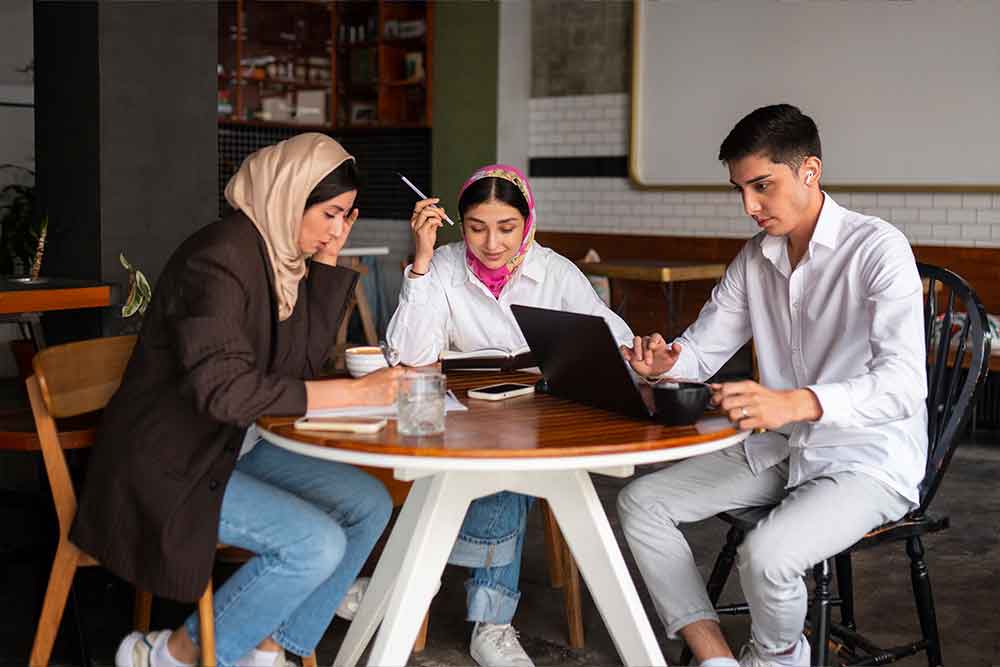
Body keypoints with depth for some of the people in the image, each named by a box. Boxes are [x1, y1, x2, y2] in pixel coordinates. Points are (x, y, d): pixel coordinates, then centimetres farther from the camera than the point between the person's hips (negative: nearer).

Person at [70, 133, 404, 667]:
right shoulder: (220, 258, -22)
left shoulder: (280, 254, 5)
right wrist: (356, 392, -29)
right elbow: (224, 390, -29)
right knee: (317, 544, -22)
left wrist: (328, 263, -1)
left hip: (234, 444, 9)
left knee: (369, 504, 0)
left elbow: (304, 362, 5)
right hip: (168, 463, -9)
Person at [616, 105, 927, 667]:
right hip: (780, 451, 7)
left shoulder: (878, 249, -17)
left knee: (766, 555, -32)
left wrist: (796, 402, -46)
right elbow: (703, 348, 12)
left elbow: (905, 384, -29)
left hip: (869, 462, -7)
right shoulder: (756, 258, 6)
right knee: (641, 502, -6)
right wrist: (663, 359, -14)